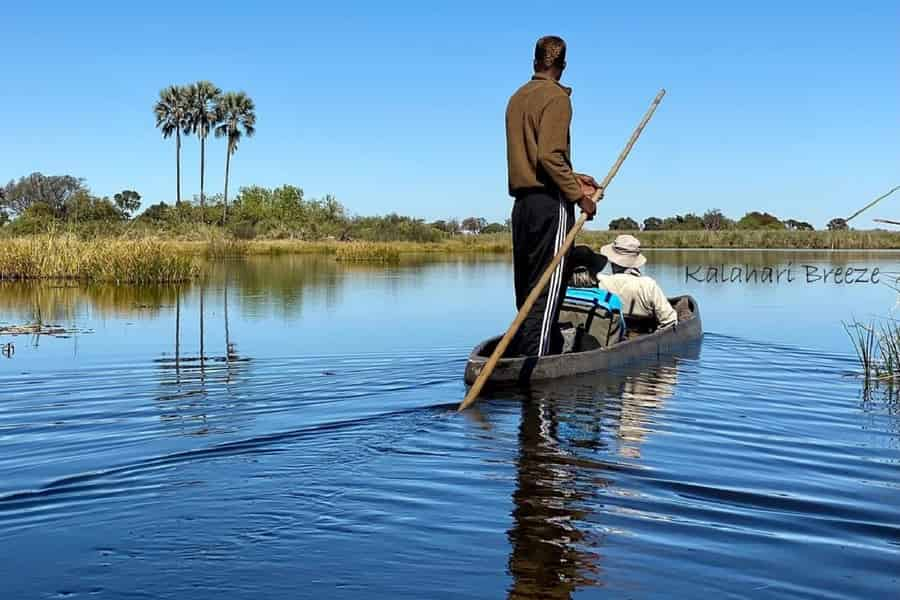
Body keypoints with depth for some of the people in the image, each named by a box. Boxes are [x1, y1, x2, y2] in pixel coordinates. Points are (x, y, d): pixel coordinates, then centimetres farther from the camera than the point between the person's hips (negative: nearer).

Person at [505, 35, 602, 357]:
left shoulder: (516, 98, 18)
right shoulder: (556, 97, -7)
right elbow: (548, 155, -18)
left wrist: (573, 179, 21)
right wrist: (579, 196, -13)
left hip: (522, 203, 8)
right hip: (550, 204, -8)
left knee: (526, 291, 11)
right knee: (546, 292, -7)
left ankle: (520, 355, 14)